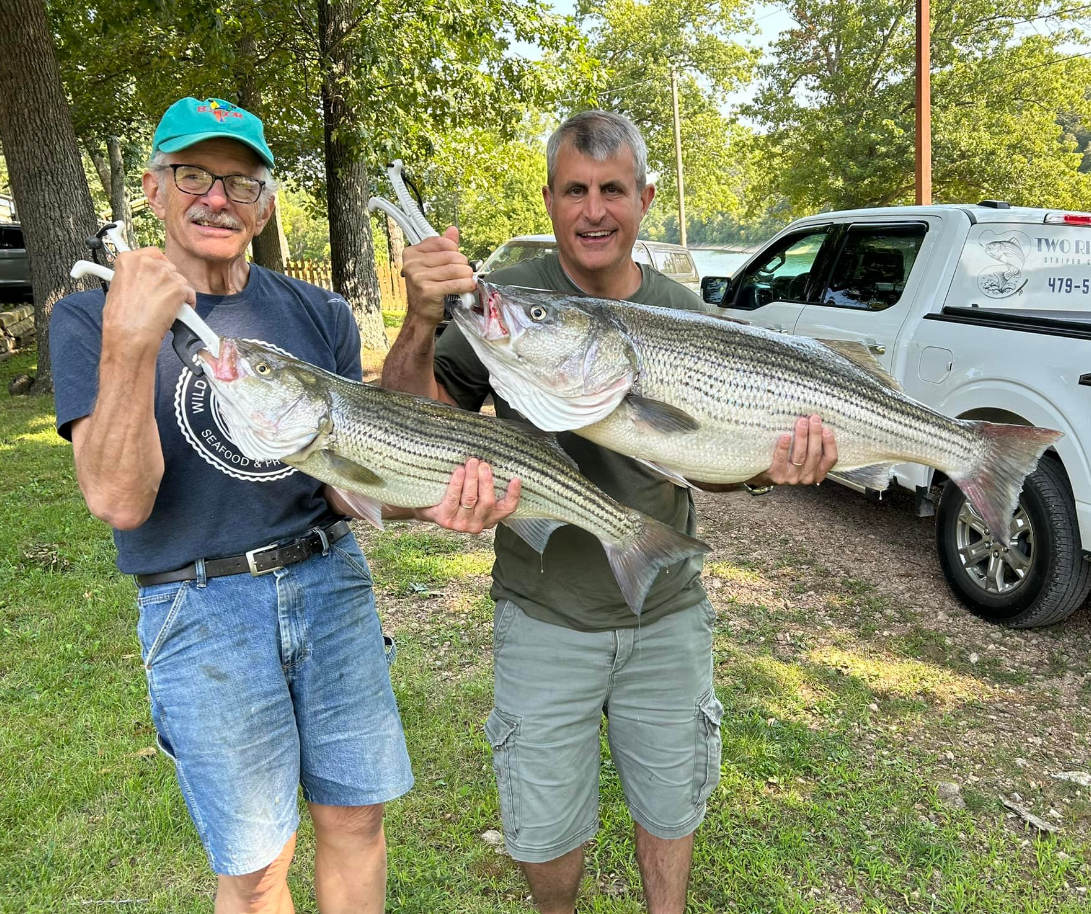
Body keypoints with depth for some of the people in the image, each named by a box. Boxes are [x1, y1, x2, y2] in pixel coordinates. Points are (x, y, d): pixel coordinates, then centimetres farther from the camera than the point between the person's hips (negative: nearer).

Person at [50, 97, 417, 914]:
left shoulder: (320, 316, 5)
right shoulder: (91, 319, -4)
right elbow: (120, 502, -15)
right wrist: (130, 346, -27)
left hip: (329, 581, 3)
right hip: (201, 610, -3)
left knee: (356, 816, 14)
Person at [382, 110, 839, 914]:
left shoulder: (681, 314, -3)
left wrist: (771, 467, -22)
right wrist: (422, 322, -36)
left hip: (668, 615, 2)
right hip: (545, 619, -2)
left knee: (670, 806, 22)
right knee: (547, 827, 16)